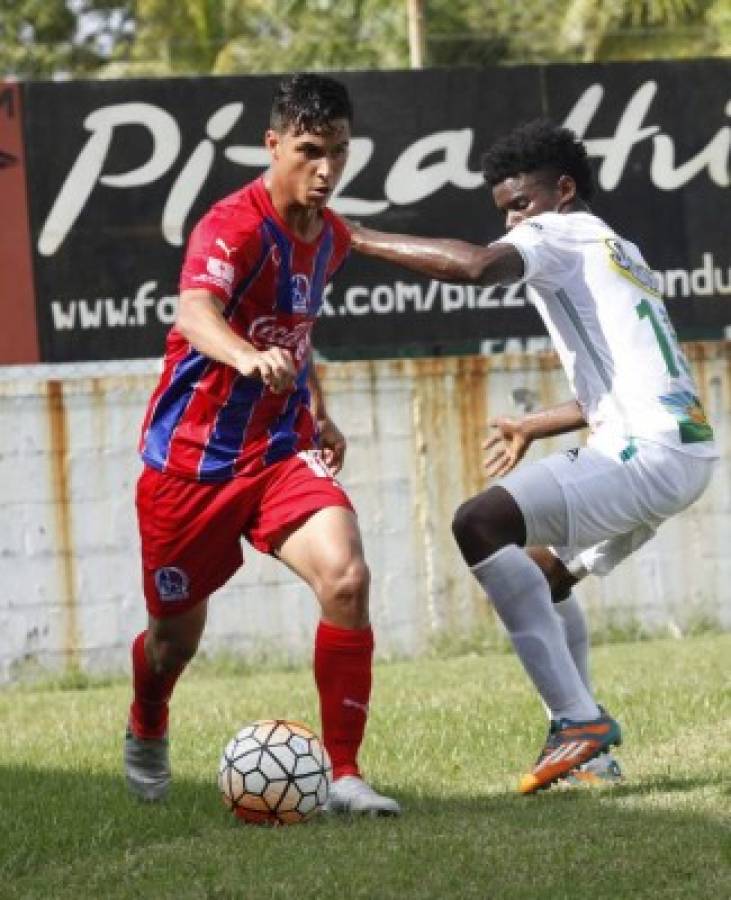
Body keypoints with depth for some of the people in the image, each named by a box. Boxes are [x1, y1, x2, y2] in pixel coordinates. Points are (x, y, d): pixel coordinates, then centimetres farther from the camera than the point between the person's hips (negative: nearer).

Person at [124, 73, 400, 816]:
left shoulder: (330, 238, 3)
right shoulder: (233, 226, -20)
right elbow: (195, 313, -41)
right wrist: (249, 358, -61)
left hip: (282, 453, 5)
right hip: (192, 458, -4)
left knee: (346, 578, -22)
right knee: (177, 632, 11)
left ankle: (344, 775, -16)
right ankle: (146, 735, 48)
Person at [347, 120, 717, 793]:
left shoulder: (564, 232, 0)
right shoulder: (619, 254, 28)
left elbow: (476, 265, -22)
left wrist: (360, 239, -15)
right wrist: (534, 428, 47)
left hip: (649, 452, -11)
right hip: (684, 450, 11)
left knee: (481, 524, -21)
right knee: (544, 570, 27)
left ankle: (578, 719, -26)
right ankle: (586, 738, 22)